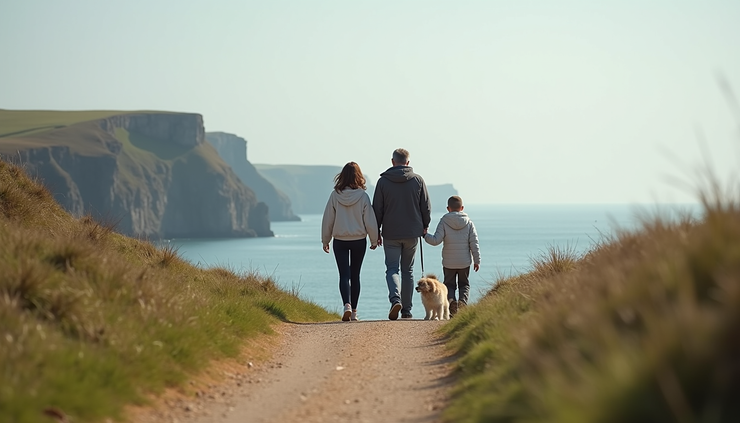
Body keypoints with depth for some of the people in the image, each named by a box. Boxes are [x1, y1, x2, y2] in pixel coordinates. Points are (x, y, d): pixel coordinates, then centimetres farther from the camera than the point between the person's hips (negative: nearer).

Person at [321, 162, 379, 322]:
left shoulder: (335, 195, -8)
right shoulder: (363, 196, -10)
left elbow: (327, 220, -1)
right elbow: (370, 220, -5)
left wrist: (325, 240, 10)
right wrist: (374, 240, 8)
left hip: (340, 241, -1)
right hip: (359, 241, 1)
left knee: (344, 275, 1)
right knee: (355, 275, 12)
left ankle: (347, 305, -22)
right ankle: (354, 312, 16)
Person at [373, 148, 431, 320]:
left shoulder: (383, 181, -5)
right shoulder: (418, 180, -1)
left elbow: (377, 209, -2)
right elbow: (426, 207, 3)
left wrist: (376, 232, 8)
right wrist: (424, 226, 19)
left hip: (390, 233, -2)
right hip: (412, 233, 2)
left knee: (392, 268, 4)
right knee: (408, 270, 11)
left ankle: (395, 298, -23)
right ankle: (407, 310, 12)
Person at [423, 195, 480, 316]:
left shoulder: (444, 222, -8)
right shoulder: (468, 222, -2)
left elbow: (436, 240, -16)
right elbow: (474, 243, -2)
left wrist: (425, 235, 1)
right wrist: (477, 260, 5)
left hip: (449, 262, -1)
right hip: (465, 262, 1)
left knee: (449, 284, 11)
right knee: (464, 284, 15)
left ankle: (451, 299, -18)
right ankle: (463, 300, -12)